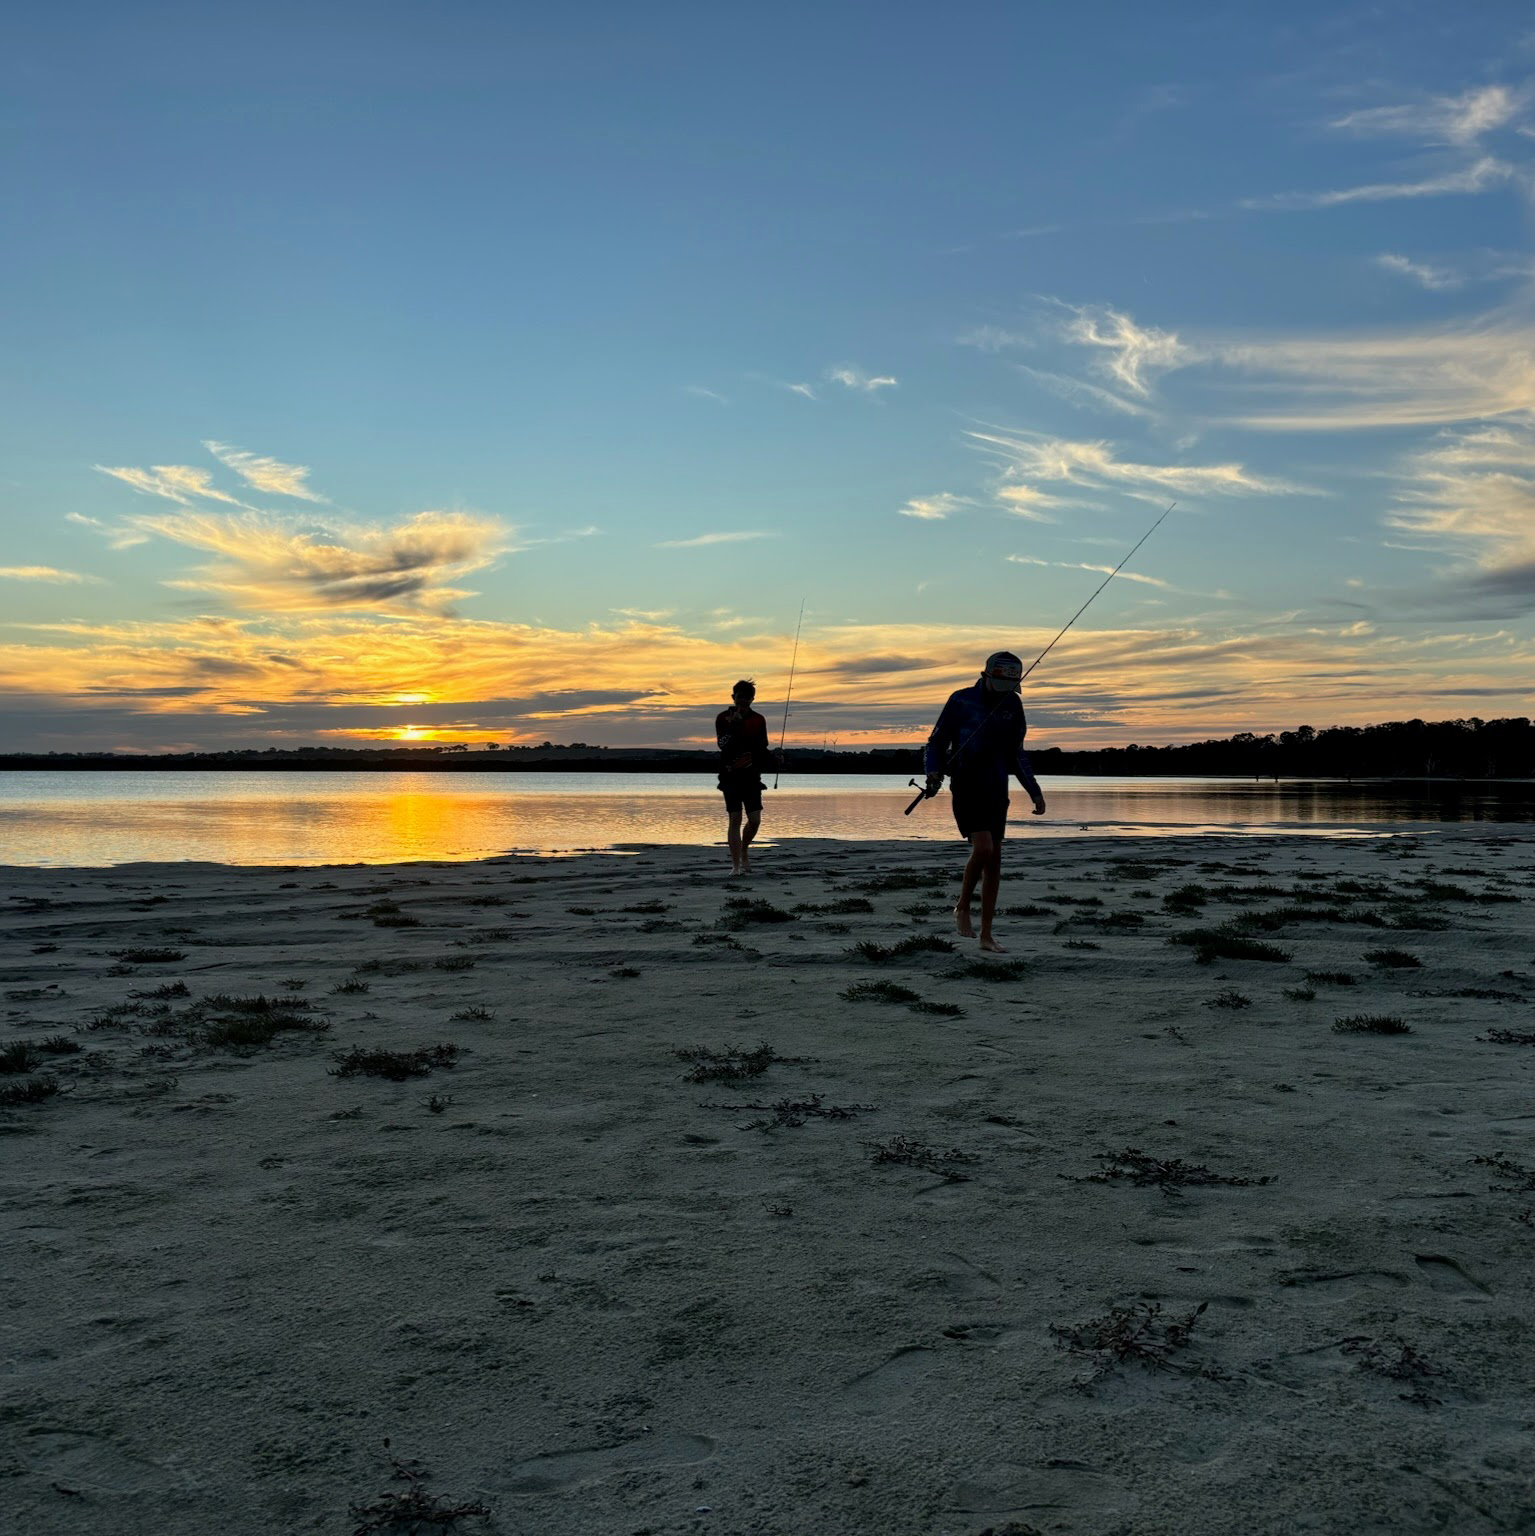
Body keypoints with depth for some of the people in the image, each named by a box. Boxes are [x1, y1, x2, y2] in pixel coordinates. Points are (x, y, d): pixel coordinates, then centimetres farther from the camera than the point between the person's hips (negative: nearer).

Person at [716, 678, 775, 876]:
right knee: (735, 819, -6)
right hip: (731, 776, -3)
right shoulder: (723, 718, -2)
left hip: (752, 777, 3)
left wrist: (771, 757, -4)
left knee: (755, 820, -4)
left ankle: (744, 850, 24)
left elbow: (762, 748, 14)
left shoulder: (758, 720, 7)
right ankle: (736, 865, -2)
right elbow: (723, 744, -16)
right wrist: (734, 724, -24)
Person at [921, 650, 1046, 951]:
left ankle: (986, 935, 12)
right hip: (966, 788, -5)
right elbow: (936, 742, -3)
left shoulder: (1012, 704, 4)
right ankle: (962, 907, 3)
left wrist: (1035, 792, 9)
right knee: (983, 848, -22)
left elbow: (1016, 752, 14)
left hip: (996, 791, 5)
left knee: (994, 860, 4)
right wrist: (933, 772, -21)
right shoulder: (961, 701, -9)